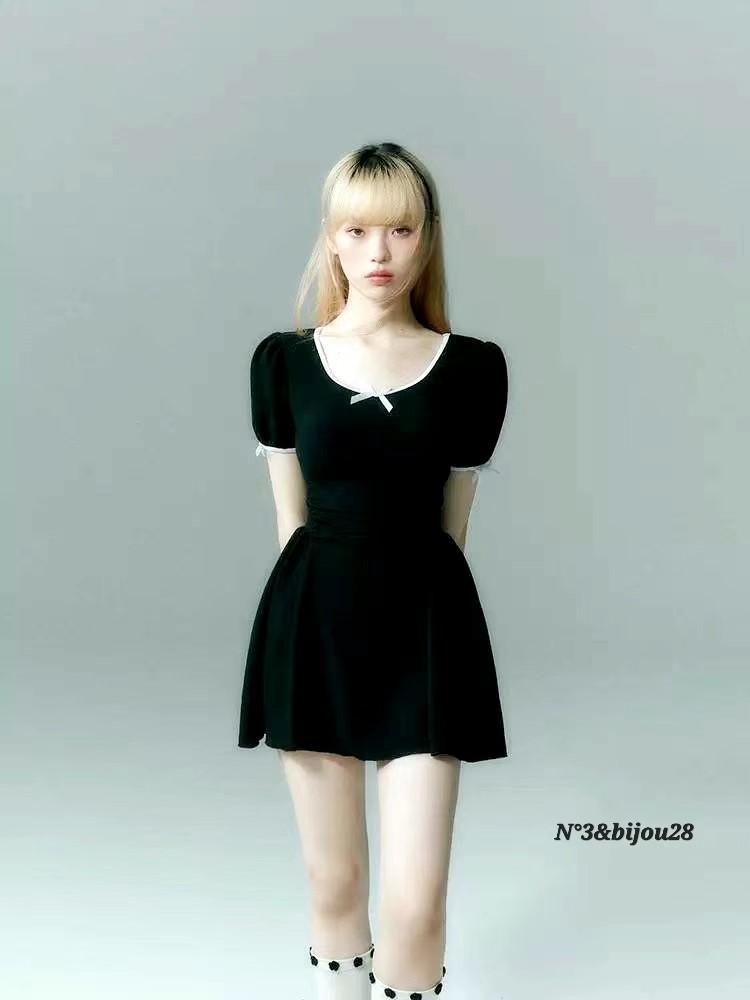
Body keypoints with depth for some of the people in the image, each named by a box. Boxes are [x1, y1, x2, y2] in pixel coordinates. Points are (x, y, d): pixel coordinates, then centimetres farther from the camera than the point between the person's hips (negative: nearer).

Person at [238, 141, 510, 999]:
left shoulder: (473, 367, -1)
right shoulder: (282, 360, 1)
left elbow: (451, 524, 7)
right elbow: (292, 521, 6)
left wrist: (401, 583, 10)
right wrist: (338, 596, 5)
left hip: (426, 624, 0)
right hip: (313, 622, 1)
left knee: (415, 902, -4)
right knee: (333, 881, 11)